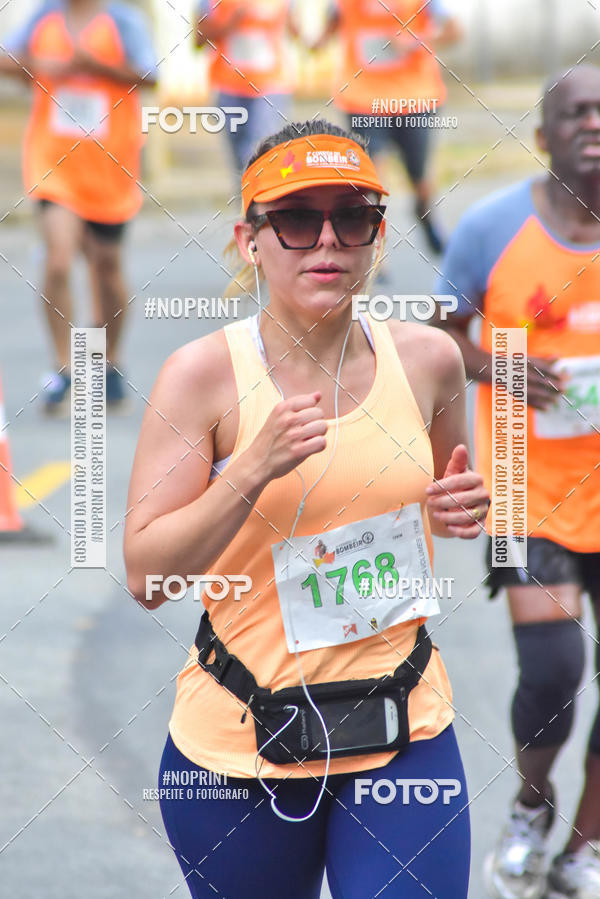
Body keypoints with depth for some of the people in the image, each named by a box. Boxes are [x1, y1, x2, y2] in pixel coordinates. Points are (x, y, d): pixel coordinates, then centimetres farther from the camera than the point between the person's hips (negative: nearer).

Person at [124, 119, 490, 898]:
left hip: (405, 731, 2)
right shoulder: (203, 374, -10)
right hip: (240, 740, -2)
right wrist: (256, 466, -24)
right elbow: (146, 576, -13)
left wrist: (461, 510, -2)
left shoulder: (426, 359, 1)